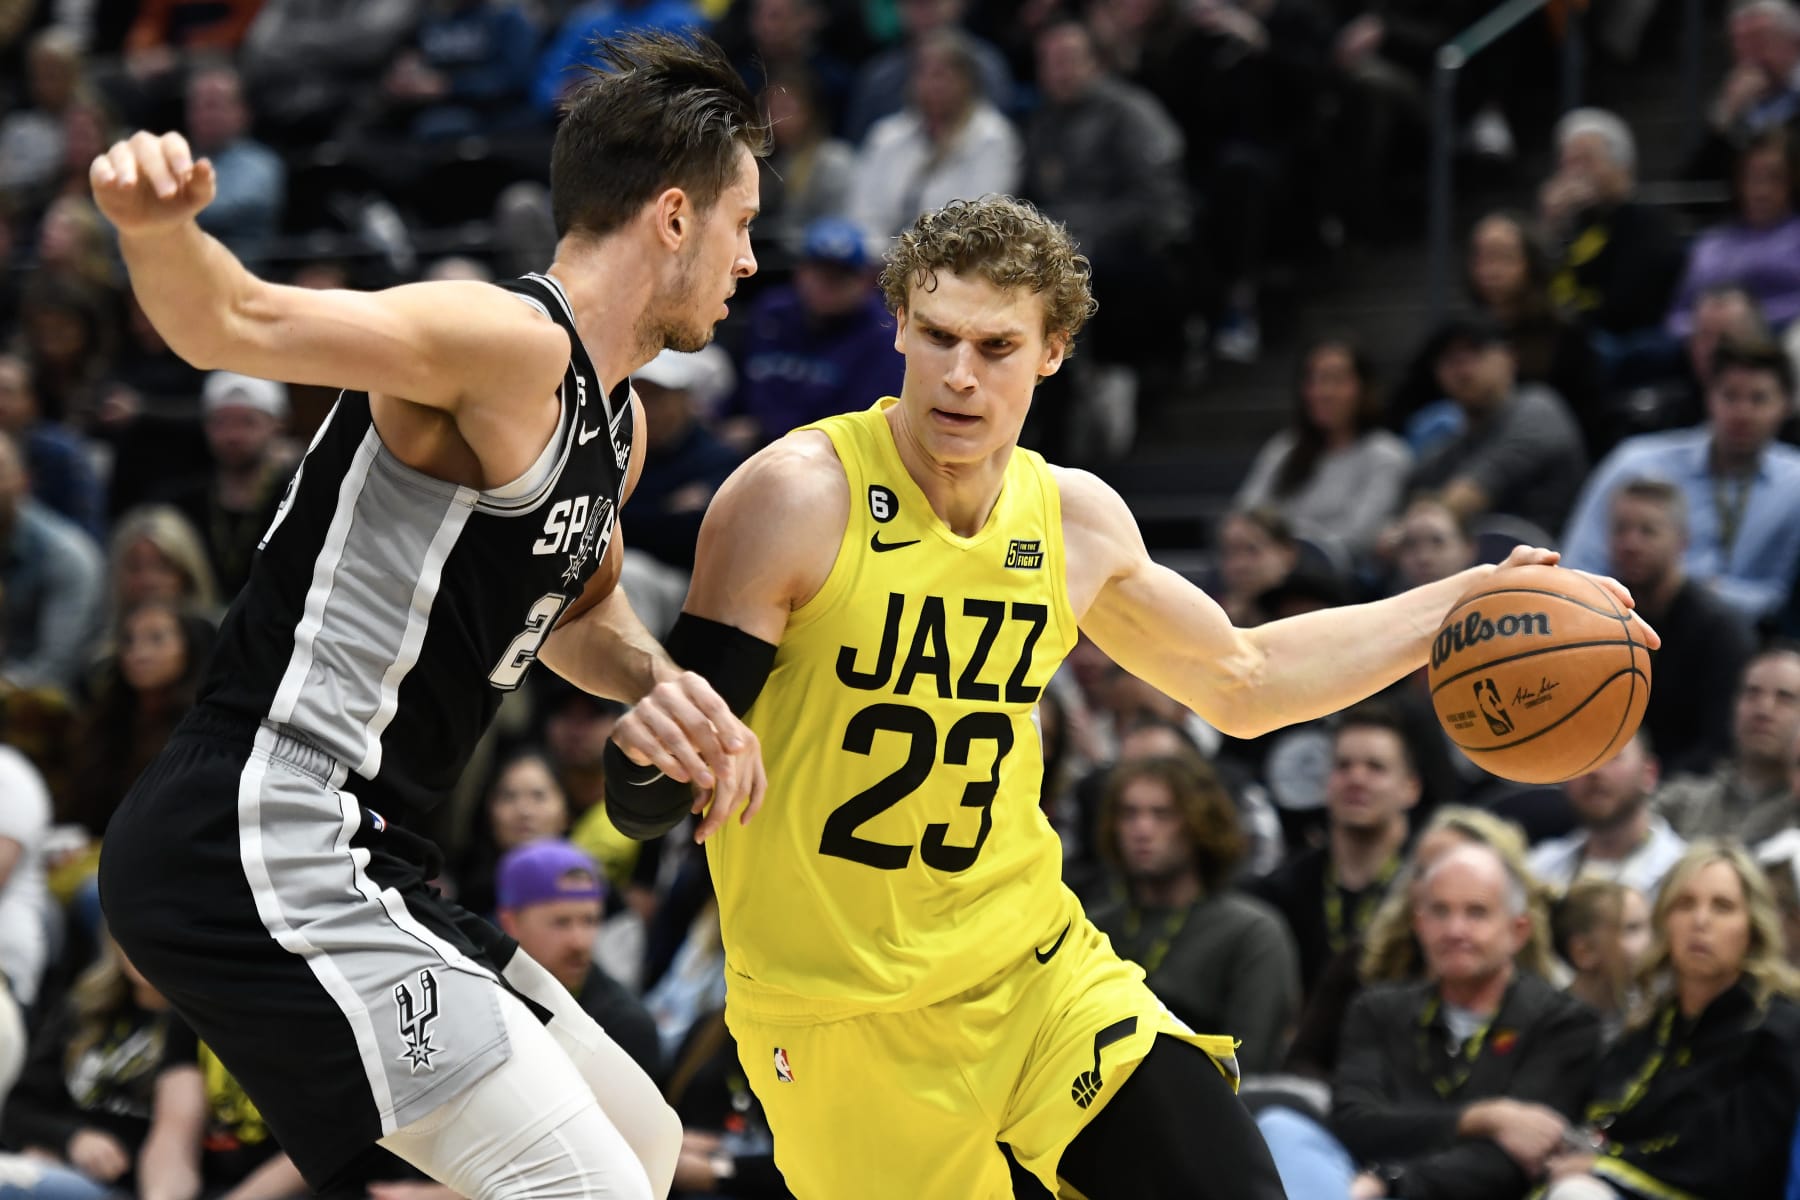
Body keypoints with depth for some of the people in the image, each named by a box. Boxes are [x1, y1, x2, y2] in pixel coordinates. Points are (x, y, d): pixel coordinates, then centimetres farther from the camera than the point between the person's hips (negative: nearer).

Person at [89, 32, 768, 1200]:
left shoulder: (617, 421, 17)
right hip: (258, 852, -11)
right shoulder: (509, 343, -14)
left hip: (344, 861, 11)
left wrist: (663, 687, 13)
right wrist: (158, 230, -50)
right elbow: (247, 324, -27)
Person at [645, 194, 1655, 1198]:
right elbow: (649, 798, -15)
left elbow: (1242, 680, 21)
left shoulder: (1076, 521, 2)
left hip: (1035, 964, 4)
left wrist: (1467, 602, 15)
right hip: (839, 1007, -4)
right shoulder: (798, 499, -15)